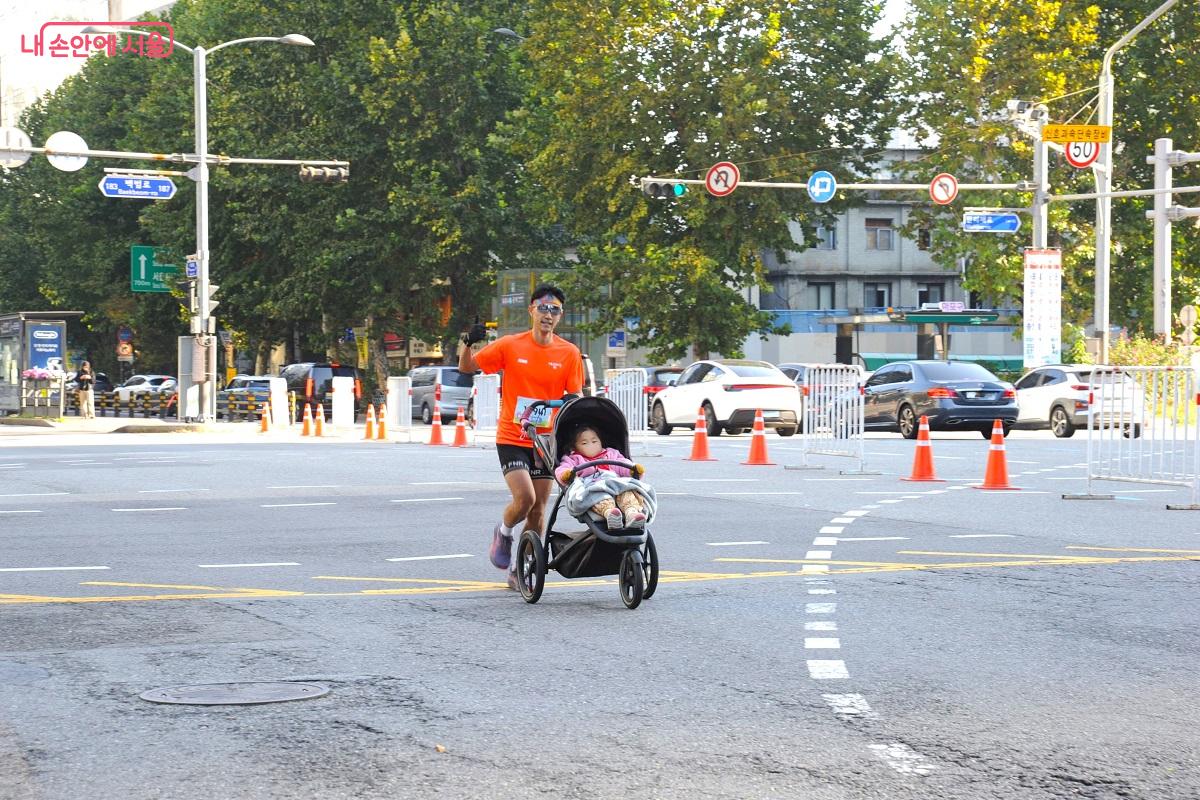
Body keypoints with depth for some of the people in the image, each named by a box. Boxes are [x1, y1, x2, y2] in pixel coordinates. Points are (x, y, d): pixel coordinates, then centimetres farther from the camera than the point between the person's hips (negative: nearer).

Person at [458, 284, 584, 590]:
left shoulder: (569, 353, -2)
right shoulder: (509, 345, -4)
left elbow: (575, 396, 5)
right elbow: (466, 367, 4)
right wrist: (468, 343, -15)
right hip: (511, 438, -2)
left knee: (538, 511, 5)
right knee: (525, 498, -19)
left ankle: (520, 571, 21)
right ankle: (503, 533, 14)